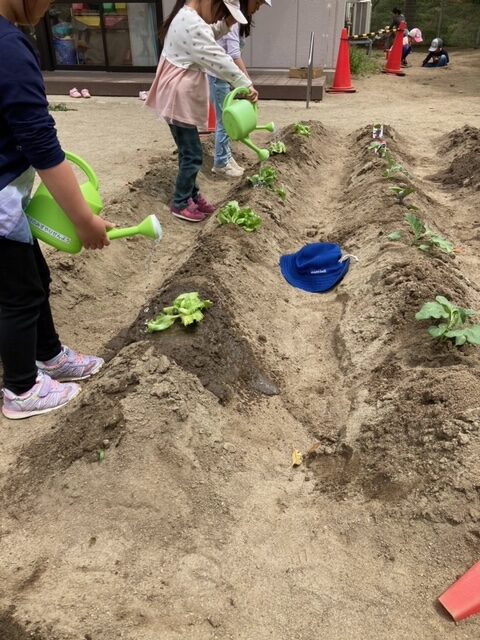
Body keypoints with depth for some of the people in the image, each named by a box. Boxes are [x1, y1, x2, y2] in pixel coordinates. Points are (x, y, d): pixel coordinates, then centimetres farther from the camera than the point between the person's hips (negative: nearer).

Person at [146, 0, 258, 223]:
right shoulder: (193, 25, -21)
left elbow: (209, 36, 26)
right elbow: (218, 60, -23)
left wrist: (226, 25, 7)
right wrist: (246, 84, -18)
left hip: (181, 97, 10)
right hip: (179, 100, -10)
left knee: (188, 151, 17)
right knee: (192, 155, -3)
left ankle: (191, 195, 28)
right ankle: (180, 204, 8)